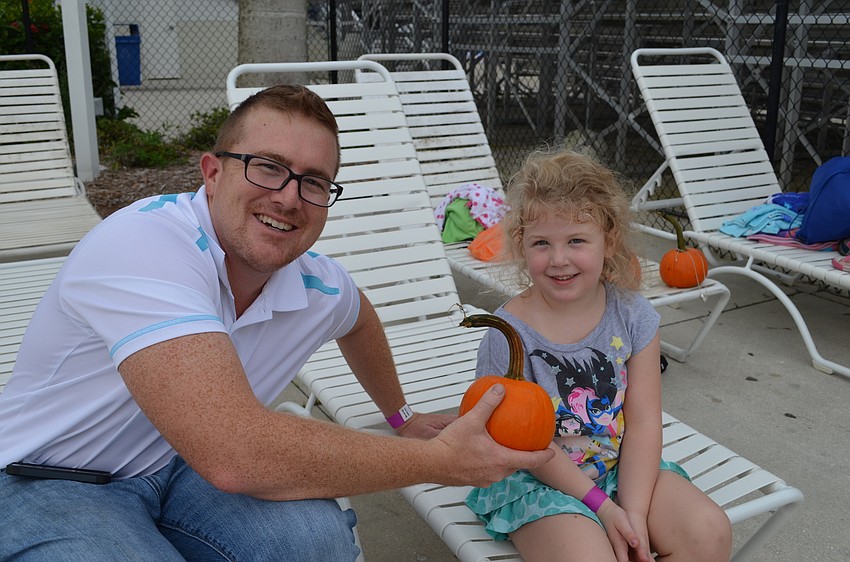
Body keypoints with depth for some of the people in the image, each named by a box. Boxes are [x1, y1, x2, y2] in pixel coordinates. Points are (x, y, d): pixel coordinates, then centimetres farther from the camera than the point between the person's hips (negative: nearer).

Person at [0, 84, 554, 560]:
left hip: (182, 470, 6)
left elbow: (358, 318, 20)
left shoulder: (319, 285, -7)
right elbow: (233, 454, -40)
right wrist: (440, 460, -30)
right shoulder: (145, 243, -30)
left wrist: (401, 416, 30)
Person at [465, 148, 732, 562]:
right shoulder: (508, 334, -18)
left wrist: (634, 512, -16)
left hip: (620, 465, 4)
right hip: (538, 479, -4)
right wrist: (602, 506, -13)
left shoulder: (632, 314, -7)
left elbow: (642, 422, -7)